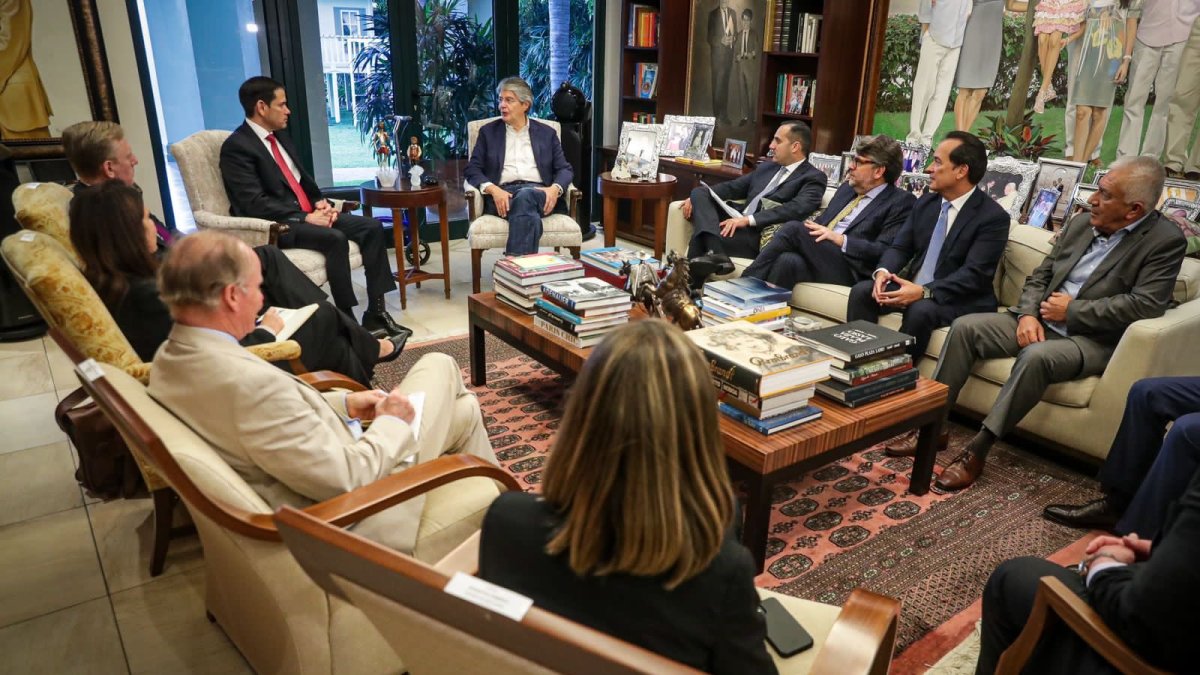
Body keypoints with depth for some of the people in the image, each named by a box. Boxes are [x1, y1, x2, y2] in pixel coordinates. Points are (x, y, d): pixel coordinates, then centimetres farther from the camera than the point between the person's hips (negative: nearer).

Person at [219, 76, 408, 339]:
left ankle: (376, 312, -8)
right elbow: (256, 204, -18)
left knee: (372, 227, -8)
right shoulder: (236, 147, -10)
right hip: (277, 225, -8)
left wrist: (320, 202, 2)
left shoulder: (280, 137, 17)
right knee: (335, 238, -33)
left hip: (308, 214, 9)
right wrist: (305, 218, -22)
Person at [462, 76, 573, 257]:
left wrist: (555, 189, -14)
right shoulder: (488, 131, 16)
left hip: (538, 193, 1)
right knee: (529, 214, -37)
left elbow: (564, 169, 11)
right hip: (503, 196, 0)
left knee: (525, 196, -38)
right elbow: (472, 169, 7)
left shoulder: (547, 133, 17)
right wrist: (493, 190, -15)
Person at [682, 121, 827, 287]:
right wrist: (697, 196, 3)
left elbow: (795, 209, -19)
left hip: (759, 235, -8)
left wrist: (749, 219, -27)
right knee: (699, 193, -14)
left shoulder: (813, 178, -2)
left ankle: (691, 287, -20)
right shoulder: (766, 167, 22)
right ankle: (715, 253, -35)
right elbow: (733, 187, 21)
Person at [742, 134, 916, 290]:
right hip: (816, 258, 6)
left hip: (849, 270, -6)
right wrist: (811, 229, -1)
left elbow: (885, 251, -9)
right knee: (788, 261, -31)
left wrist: (840, 239, -16)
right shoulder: (847, 187, 24)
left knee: (794, 228, -24)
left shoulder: (901, 202, 2)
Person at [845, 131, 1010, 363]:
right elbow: (900, 247, 6)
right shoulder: (925, 203, 9)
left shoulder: (993, 217, -12)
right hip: (913, 288, 6)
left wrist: (924, 292, -33)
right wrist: (883, 271, -17)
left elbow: (974, 274, -21)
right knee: (861, 291, -15)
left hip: (961, 301, -6)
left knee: (921, 310, -36)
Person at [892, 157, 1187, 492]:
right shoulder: (1081, 223, 10)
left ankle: (977, 450, -27)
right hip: (1040, 322, 7)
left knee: (1037, 356, -37)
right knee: (965, 326, -13)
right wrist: (1028, 314, -7)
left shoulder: (1166, 242, -8)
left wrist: (1071, 311, -14)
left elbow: (1146, 304, -20)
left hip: (1092, 340, -6)